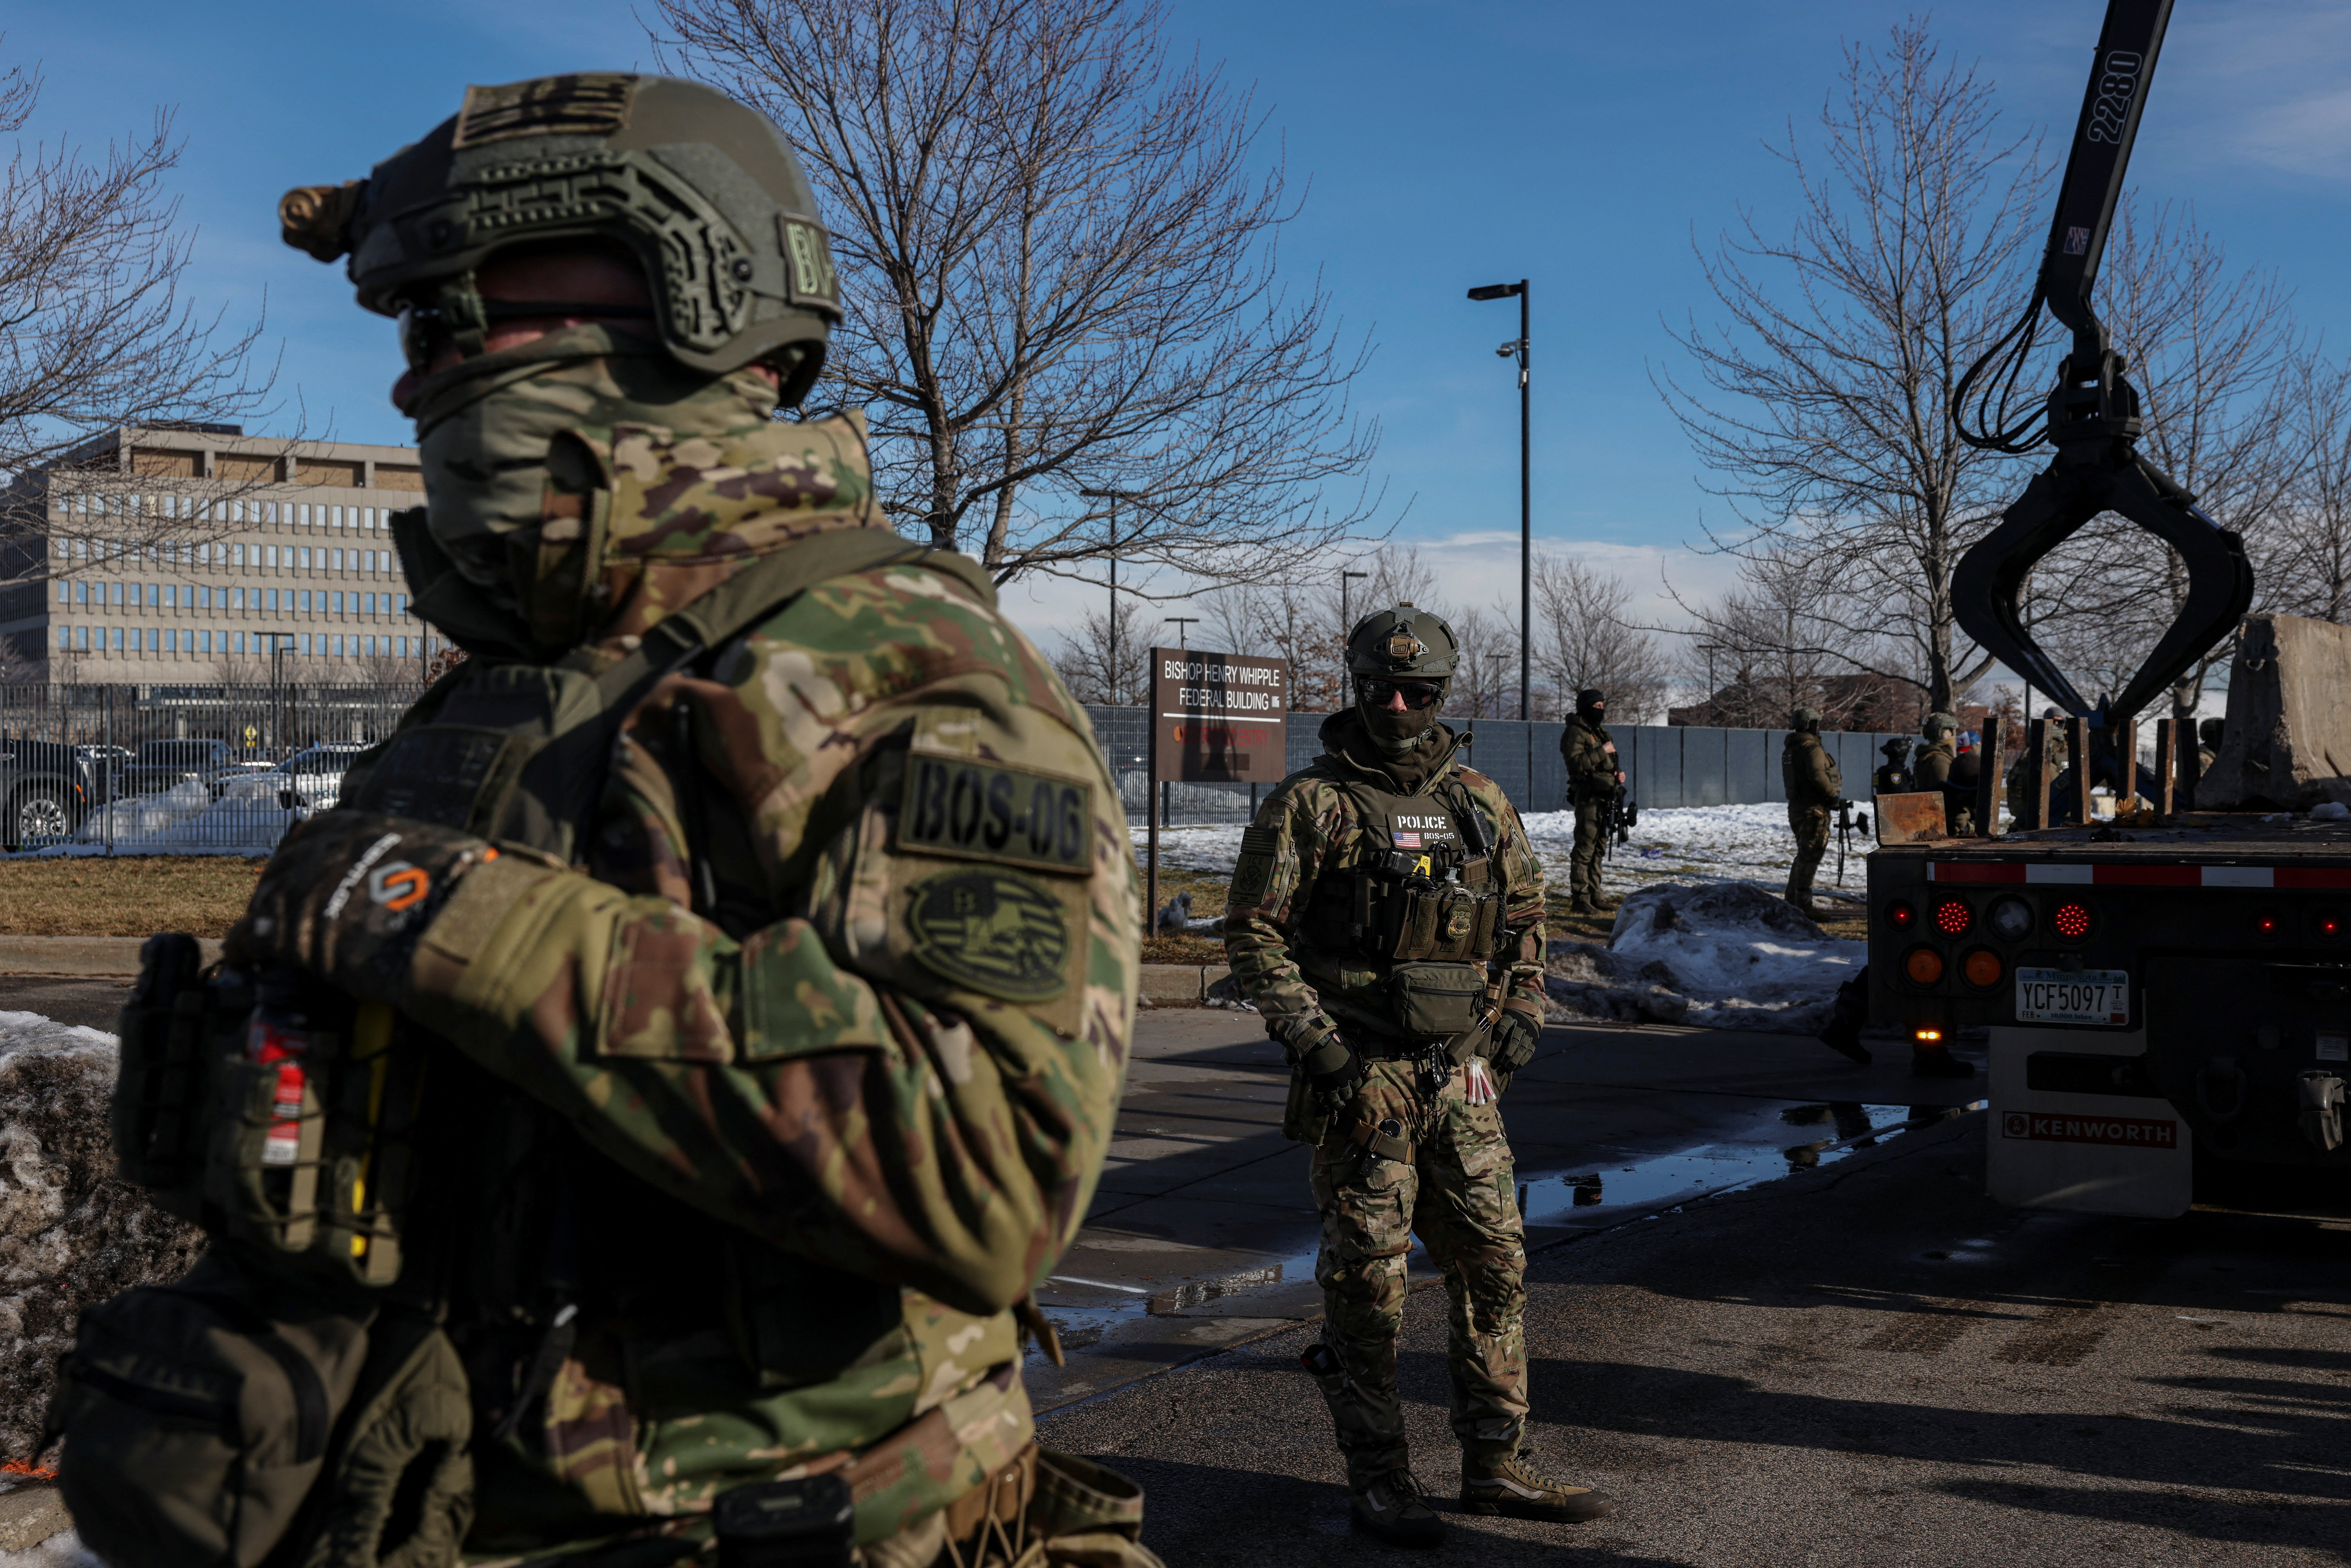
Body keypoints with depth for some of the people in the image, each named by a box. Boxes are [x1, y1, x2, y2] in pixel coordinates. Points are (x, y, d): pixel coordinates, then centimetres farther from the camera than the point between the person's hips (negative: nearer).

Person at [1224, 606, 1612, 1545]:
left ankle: (1496, 1464, 21)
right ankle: (1376, 1480, 12)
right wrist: (1309, 1036, -14)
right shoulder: (1312, 802, -5)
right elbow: (1253, 931, -6)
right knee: (1368, 1277, 0)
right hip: (1360, 1074, -5)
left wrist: (1522, 1013, 9)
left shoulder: (1480, 801, 10)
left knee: (1493, 1262, 8)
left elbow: (1525, 913, 22)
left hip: (1460, 1072, 5)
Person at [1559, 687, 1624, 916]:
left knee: (1599, 848, 14)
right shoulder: (1576, 732, -9)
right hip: (1588, 798, -9)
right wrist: (1601, 752, -21)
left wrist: (1619, 773, 10)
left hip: (1605, 798, 9)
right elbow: (1575, 762, -23)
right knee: (1585, 848, -10)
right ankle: (1579, 899, -10)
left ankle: (1594, 893, 22)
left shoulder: (1601, 731, 18)